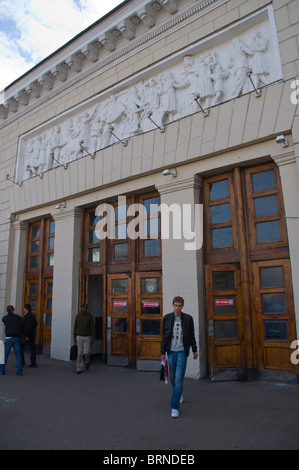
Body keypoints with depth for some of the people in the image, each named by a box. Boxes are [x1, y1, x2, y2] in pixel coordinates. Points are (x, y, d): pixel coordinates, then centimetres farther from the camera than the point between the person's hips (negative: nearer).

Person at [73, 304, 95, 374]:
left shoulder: (90, 316, -7)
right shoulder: (78, 316, 0)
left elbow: (92, 328, -8)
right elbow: (75, 327, 9)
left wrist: (93, 339, -13)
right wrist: (74, 337, 8)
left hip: (87, 337, -2)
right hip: (79, 337, 2)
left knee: (87, 352, -6)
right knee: (80, 353, 0)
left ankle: (87, 361, 28)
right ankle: (79, 369, 10)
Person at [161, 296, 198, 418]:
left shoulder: (188, 319, -4)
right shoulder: (167, 318, -1)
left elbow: (191, 336, 6)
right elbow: (164, 336, 4)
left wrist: (195, 350, 12)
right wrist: (163, 352, 3)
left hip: (182, 352, -2)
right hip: (171, 352, 2)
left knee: (179, 379, -8)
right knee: (173, 377, 14)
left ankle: (175, 407, 0)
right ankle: (179, 393, 44)